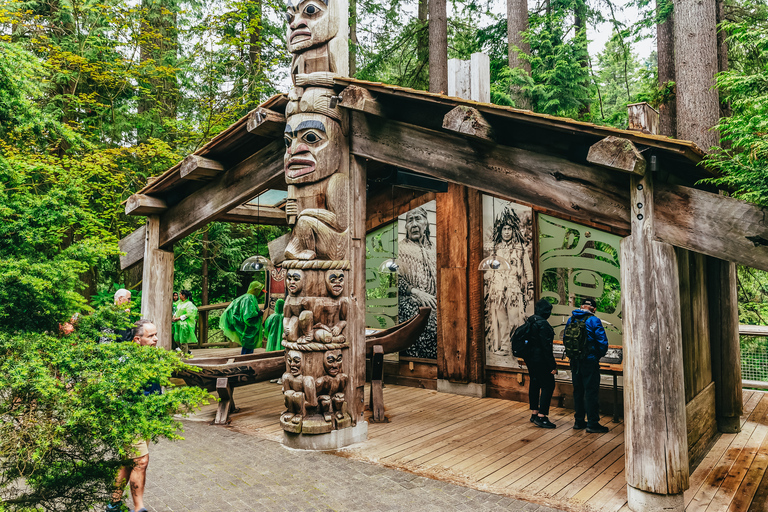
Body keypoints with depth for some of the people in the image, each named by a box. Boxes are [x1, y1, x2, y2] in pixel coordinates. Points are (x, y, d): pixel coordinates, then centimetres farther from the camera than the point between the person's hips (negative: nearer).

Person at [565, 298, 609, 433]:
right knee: (591, 391, -1)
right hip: (590, 361, -6)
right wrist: (600, 355, 4)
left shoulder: (571, 320, 6)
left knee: (578, 390, 13)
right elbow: (603, 341, -13)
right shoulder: (593, 321, -11)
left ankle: (579, 421, 20)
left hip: (575, 361, 6)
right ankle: (592, 423, 3)